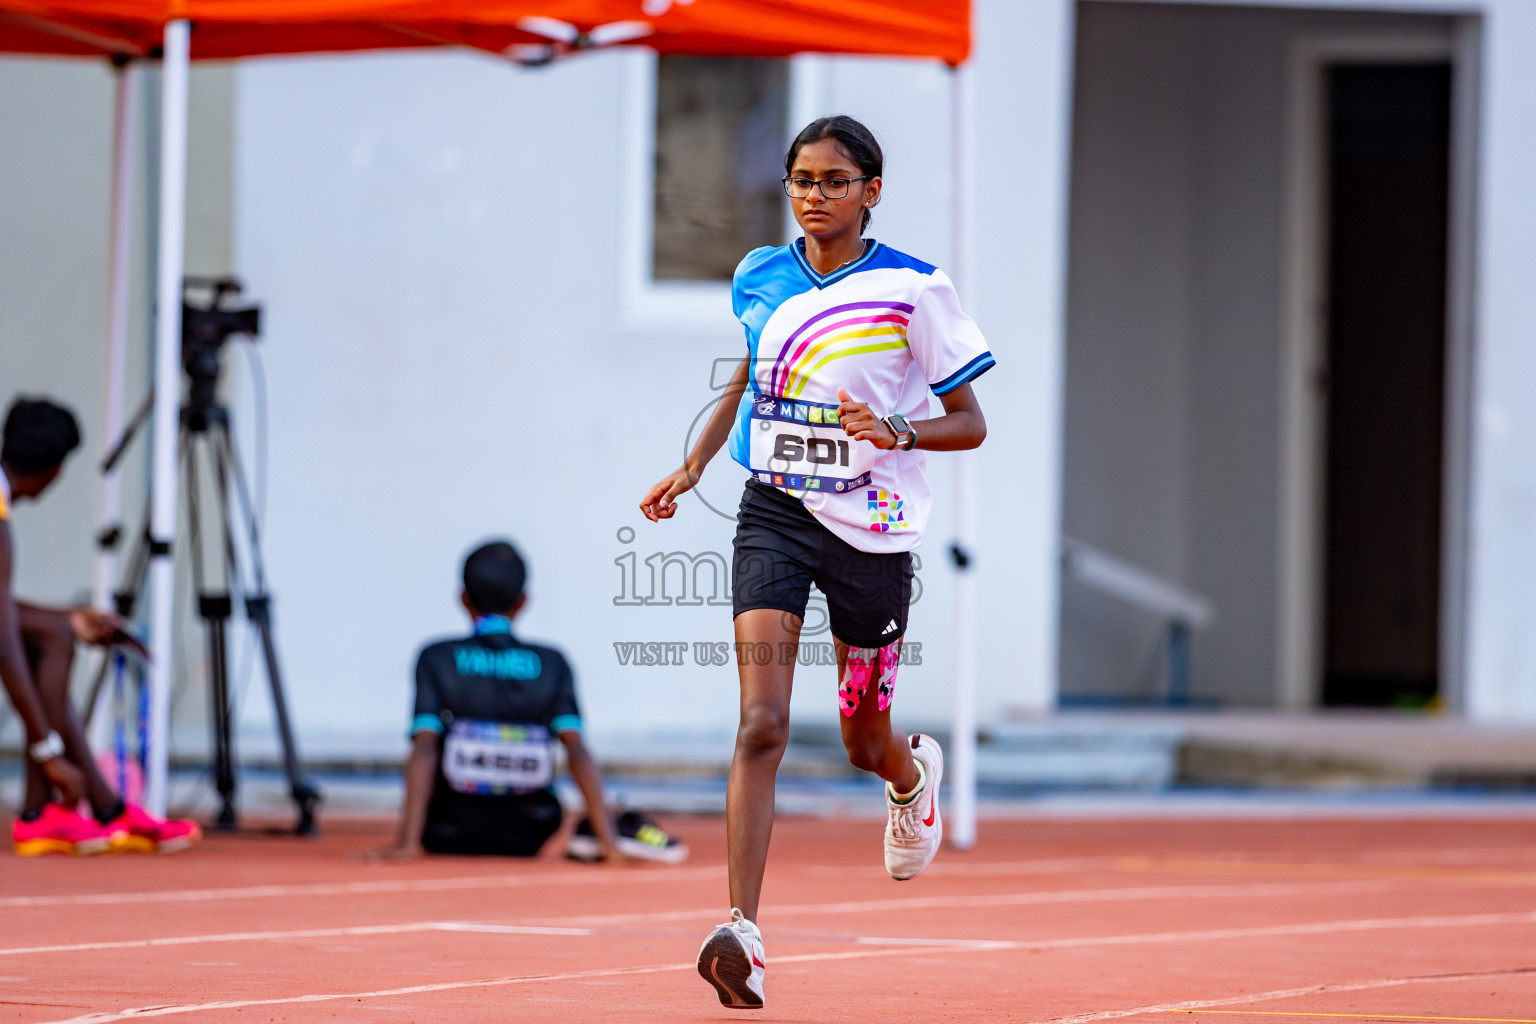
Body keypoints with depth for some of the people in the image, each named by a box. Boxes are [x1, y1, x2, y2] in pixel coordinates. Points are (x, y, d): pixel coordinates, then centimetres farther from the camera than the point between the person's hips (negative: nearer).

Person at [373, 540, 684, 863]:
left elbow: (424, 748, -15)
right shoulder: (551, 664, 0)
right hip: (525, 841, -2)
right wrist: (608, 842, -15)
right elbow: (576, 750, -10)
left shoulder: (437, 658, -4)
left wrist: (408, 843, -22)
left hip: (449, 837, 2)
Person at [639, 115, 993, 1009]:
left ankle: (916, 775, 53)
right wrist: (693, 467, 15)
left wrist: (896, 430, -22)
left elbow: (971, 424, -4)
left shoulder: (913, 288, -7)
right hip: (775, 512, 1)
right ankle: (743, 932, -22)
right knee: (762, 725, -16)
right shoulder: (761, 278, 4)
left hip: (872, 527, -1)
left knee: (865, 743, 14)